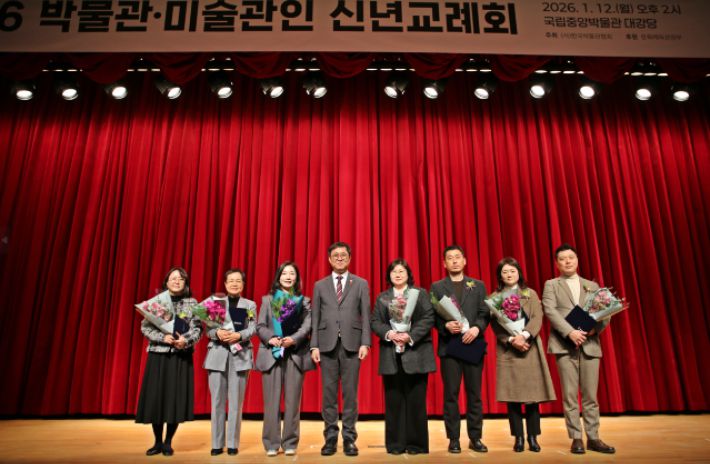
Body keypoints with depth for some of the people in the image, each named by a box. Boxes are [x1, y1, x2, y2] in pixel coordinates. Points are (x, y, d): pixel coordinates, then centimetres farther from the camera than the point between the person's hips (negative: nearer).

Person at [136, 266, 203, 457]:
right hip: (158, 355, 0)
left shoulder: (192, 303, 5)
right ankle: (158, 442, 18)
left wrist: (186, 340, -19)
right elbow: (145, 327, 0)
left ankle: (168, 442, 15)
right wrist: (163, 337, -15)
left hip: (181, 357, 0)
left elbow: (198, 329, 0)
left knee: (176, 397, -1)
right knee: (156, 397, 1)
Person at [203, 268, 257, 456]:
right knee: (217, 401, 4)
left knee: (236, 401, 2)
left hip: (240, 355, -1)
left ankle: (233, 444, 11)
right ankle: (217, 444, 13)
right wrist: (217, 333, -19)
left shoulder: (250, 305, 9)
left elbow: (252, 329, -3)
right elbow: (208, 329, 2)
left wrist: (238, 335, -21)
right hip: (217, 354, 1)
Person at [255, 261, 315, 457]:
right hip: (271, 353, 0)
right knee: (271, 400, 2)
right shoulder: (267, 299, 10)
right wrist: (270, 338, -16)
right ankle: (271, 443, 10)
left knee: (292, 400, 3)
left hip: (295, 354, 0)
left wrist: (294, 339, -20)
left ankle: (290, 443, 11)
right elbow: (260, 326, 4)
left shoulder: (304, 301, 9)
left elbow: (307, 325, -3)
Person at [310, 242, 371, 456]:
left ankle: (349, 439, 14)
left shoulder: (361, 284, 8)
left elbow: (366, 316, 3)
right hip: (327, 345, 1)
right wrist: (314, 346, 0)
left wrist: (365, 343, -6)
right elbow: (315, 318, 7)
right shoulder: (319, 285, 11)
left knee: (350, 393, 3)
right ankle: (330, 438, 16)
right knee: (329, 393, 6)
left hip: (351, 344, -1)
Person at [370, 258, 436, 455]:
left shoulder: (420, 293, 6)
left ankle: (416, 444, 13)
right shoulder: (382, 297, 13)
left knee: (416, 400, 2)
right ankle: (396, 444, 14)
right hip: (391, 355, 2)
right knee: (394, 400, 5)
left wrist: (411, 336, -16)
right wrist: (388, 333, -14)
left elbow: (428, 319, -4)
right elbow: (375, 321, 5)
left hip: (416, 354, -2)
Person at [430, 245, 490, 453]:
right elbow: (433, 316, 1)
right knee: (451, 394, 3)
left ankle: (475, 438, 16)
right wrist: (446, 325, -18)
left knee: (474, 393, 6)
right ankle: (453, 439, 12)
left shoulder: (478, 285, 12)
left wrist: (477, 328, -15)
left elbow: (485, 313, 3)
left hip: (473, 344, 1)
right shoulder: (437, 287, 8)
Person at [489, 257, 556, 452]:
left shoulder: (530, 294, 11)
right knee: (512, 395, -1)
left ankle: (533, 438, 11)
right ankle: (519, 438, 9)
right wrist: (512, 340, -15)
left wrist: (524, 335, -18)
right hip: (507, 350, -1)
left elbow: (537, 318, -2)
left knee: (532, 394, 1)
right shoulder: (494, 297, 7)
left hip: (530, 348, 1)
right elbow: (495, 325, -1)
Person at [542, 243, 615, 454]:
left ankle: (593, 438, 14)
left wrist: (596, 327, -11)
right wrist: (569, 332, -19)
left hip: (590, 344, 2)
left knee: (590, 395, 5)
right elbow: (550, 311, -6)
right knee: (570, 395, 0)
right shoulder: (551, 285, 9)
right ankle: (576, 438, 8)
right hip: (565, 344, -2)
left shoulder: (592, 286, 17)